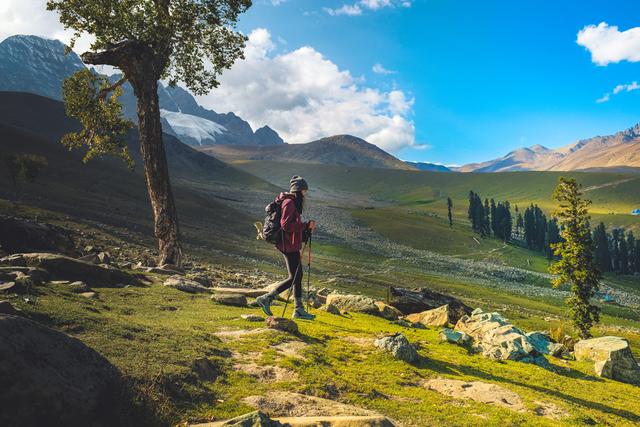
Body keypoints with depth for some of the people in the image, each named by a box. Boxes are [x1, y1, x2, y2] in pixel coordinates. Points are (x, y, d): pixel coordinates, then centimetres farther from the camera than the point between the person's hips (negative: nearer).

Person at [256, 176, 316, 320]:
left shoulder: (294, 203, 17)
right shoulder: (289, 203, -14)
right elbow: (286, 225, -22)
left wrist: (307, 227, 6)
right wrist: (305, 225, -15)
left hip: (292, 245, 10)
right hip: (289, 245, -10)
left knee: (298, 275, 11)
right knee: (293, 278, -5)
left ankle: (299, 309, 16)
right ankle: (266, 299, 2)